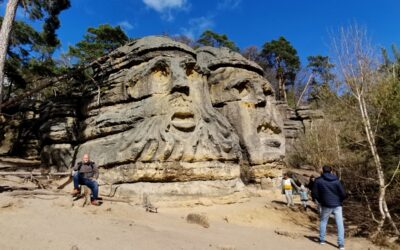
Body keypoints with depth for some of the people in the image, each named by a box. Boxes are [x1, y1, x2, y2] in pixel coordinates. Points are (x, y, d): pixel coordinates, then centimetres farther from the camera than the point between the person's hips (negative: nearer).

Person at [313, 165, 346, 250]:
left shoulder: (318, 180, -6)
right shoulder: (336, 180, -5)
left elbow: (315, 193, -4)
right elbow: (343, 194, -7)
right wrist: (340, 201, 13)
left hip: (326, 205, 0)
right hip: (337, 205, 0)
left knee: (323, 221, 17)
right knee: (340, 224, 6)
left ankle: (322, 239, 22)